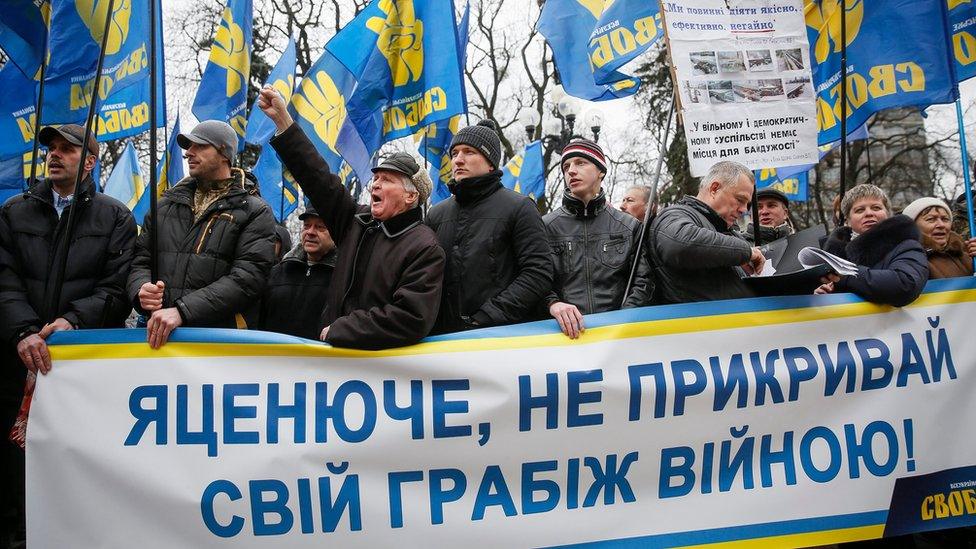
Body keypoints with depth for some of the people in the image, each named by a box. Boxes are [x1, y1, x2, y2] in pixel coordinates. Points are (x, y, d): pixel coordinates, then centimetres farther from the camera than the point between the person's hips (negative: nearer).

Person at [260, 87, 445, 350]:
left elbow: (411, 320, -18)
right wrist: (282, 119, 11)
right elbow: (319, 179, 14)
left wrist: (338, 331, -13)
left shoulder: (425, 248, -8)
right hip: (335, 355, 6)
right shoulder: (358, 221, 13)